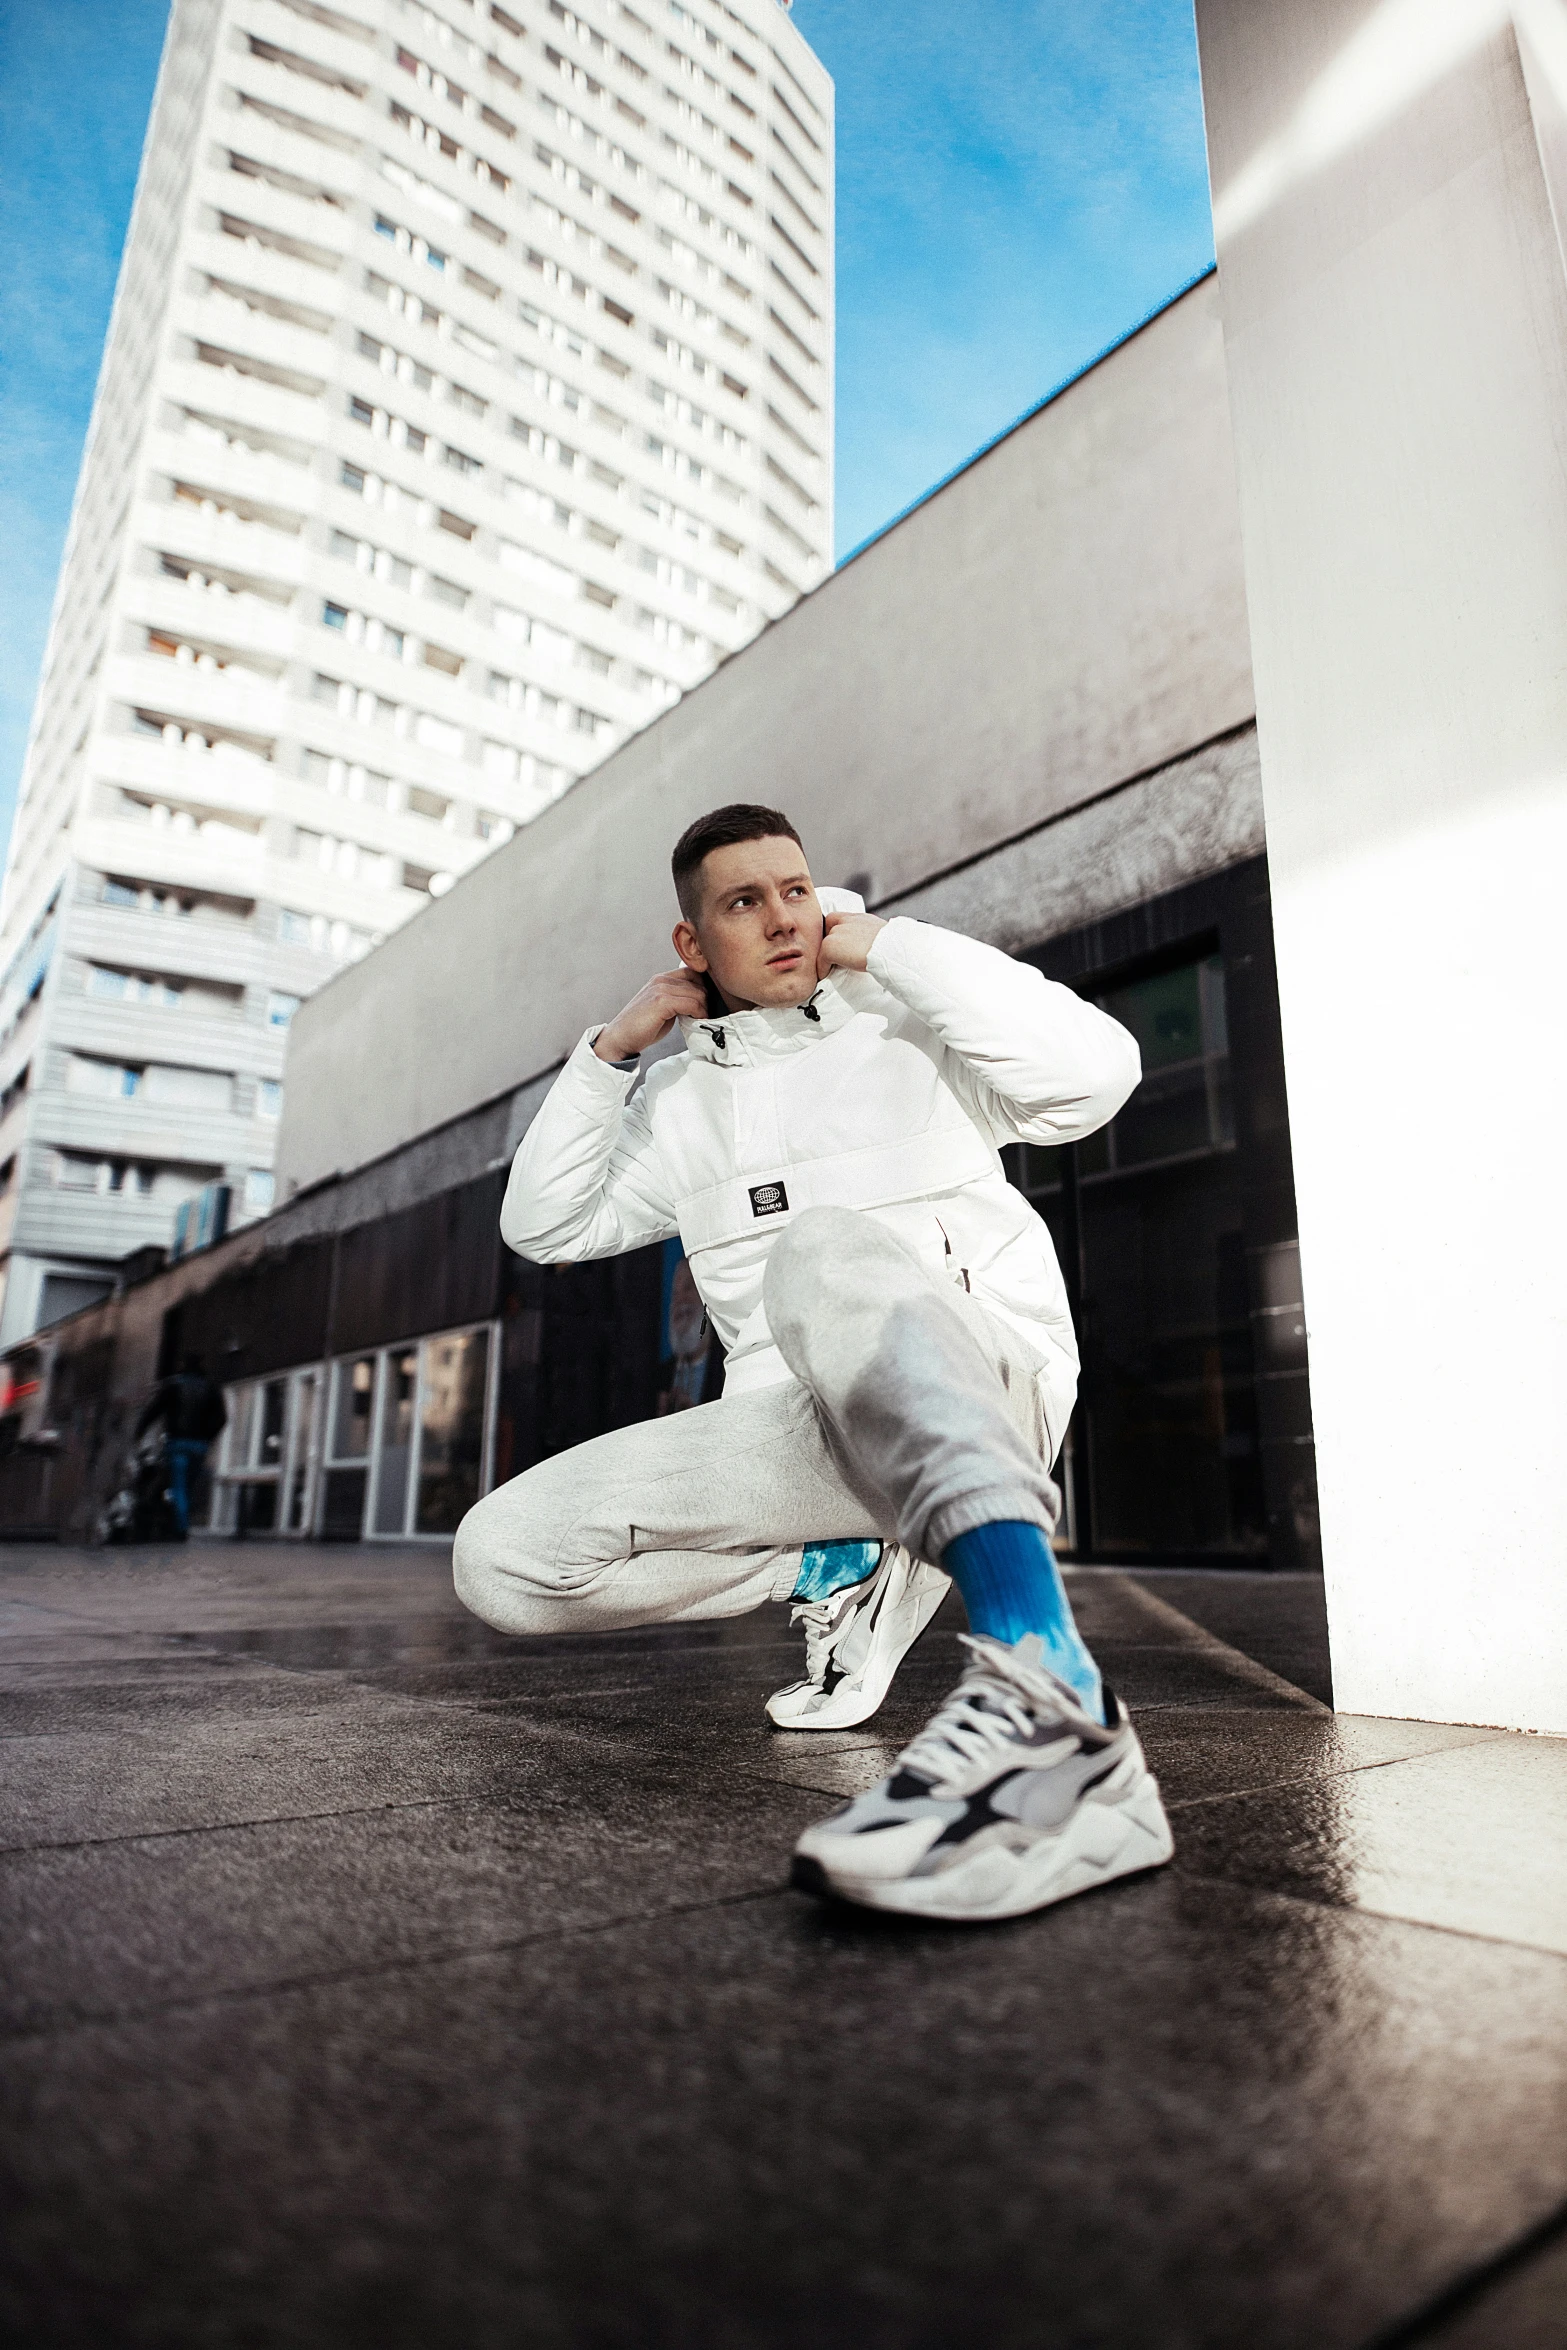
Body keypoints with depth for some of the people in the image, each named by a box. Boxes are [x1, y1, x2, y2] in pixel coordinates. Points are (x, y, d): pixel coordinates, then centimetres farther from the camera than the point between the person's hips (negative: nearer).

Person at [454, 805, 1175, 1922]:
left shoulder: (906, 1032, 7)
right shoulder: (680, 1099, 20)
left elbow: (1097, 1071, -10)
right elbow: (545, 1224, 20)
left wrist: (893, 944, -6)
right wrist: (612, 1048, 12)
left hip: (990, 1386, -4)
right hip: (800, 1429, 5)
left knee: (824, 1252, -39)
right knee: (501, 1555, -11)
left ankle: (1049, 1692, -54)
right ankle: (840, 1569, 1)